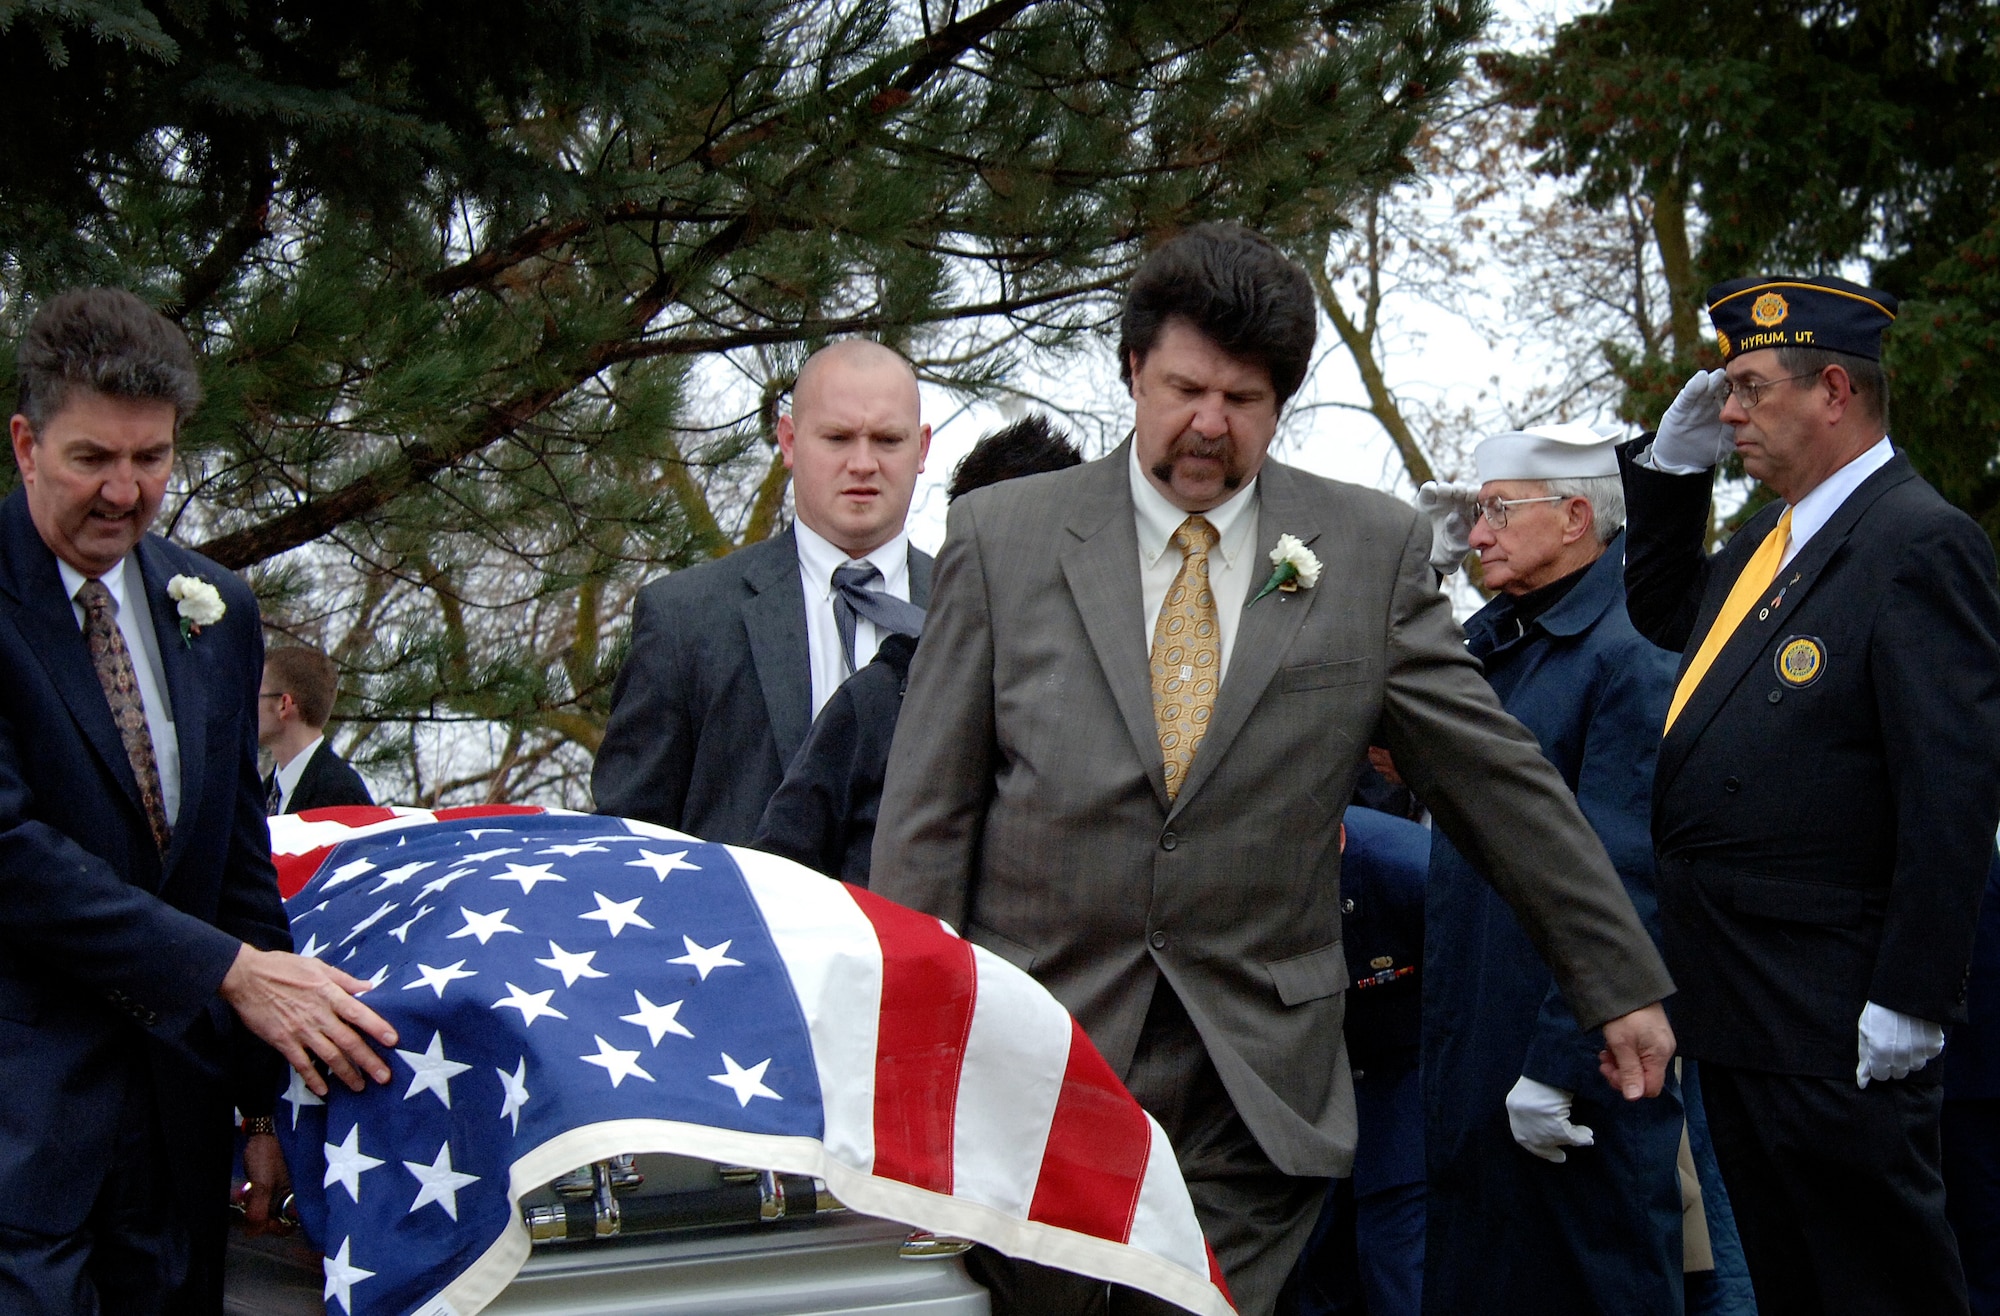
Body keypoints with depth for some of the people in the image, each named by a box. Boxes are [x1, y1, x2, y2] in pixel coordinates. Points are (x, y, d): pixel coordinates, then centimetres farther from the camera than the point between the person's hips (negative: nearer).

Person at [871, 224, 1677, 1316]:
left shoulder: (1372, 550, 3)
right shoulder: (1000, 537, 3)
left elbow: (1501, 780, 8)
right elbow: (929, 808, 3)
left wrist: (1622, 984, 10)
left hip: (1256, 1092, 0)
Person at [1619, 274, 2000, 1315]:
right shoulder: (1768, 539, 13)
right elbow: (1660, 618, 30)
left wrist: (1910, 1000, -22)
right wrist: (1671, 464, 15)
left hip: (1834, 1025, -9)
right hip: (1735, 1010, 9)